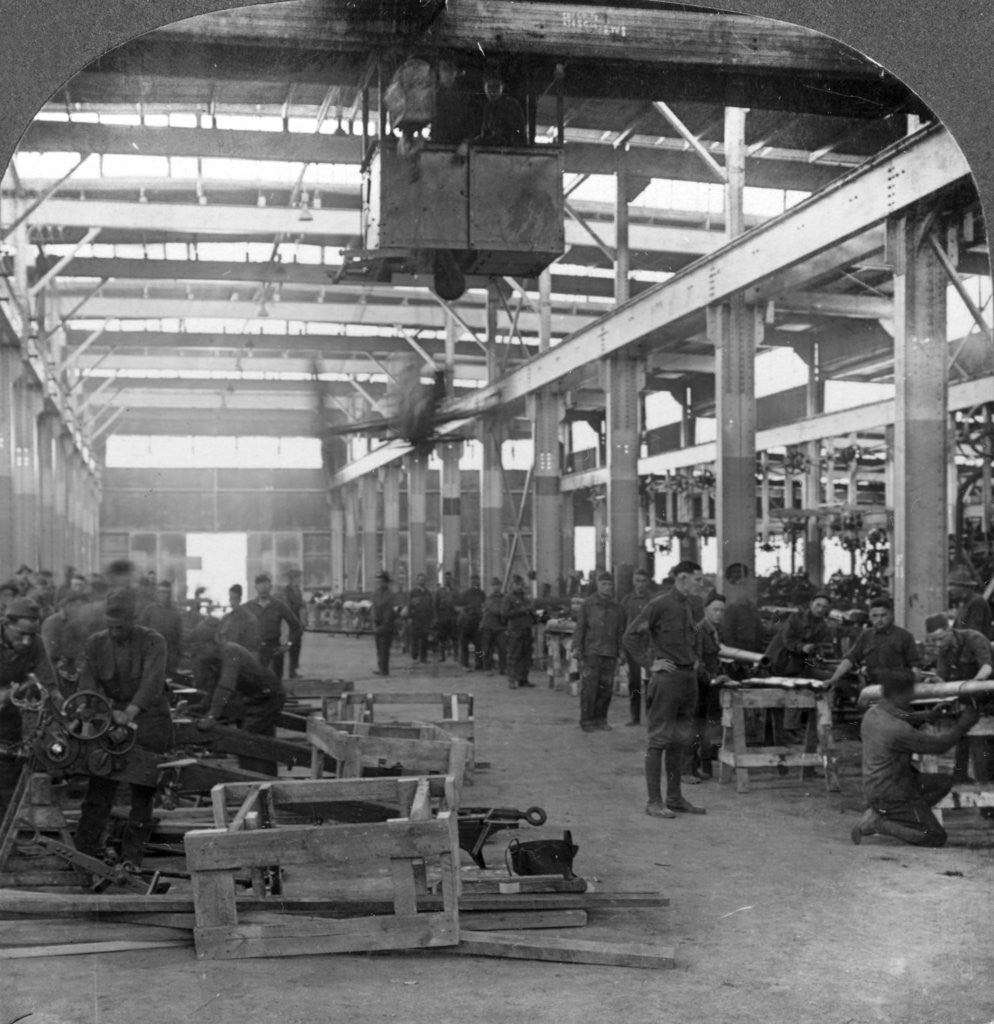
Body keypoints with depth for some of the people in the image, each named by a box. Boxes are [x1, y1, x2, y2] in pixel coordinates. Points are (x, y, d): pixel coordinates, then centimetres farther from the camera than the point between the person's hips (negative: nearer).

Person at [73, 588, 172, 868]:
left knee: (143, 790, -2)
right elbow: (87, 681, -7)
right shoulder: (96, 643, 4)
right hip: (111, 719, 3)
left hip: (149, 717, -3)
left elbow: (152, 681, -22)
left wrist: (131, 712, -38)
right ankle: (84, 853, 4)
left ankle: (132, 857, 5)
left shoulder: (153, 642, -8)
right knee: (99, 787, 0)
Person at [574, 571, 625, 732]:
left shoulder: (616, 607, 12)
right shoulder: (588, 604, 3)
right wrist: (577, 648, -5)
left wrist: (620, 652, 9)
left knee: (606, 688, 3)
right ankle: (586, 720, 0)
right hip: (591, 653, -3)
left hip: (610, 654, 3)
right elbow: (579, 627, 2)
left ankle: (600, 719, 14)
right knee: (589, 688, -6)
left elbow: (620, 631, 15)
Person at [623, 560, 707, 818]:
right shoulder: (659, 605, -11)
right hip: (668, 677, -8)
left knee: (681, 740, 12)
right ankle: (654, 802, -2)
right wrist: (649, 663, -14)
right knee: (659, 740, -5)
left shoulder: (687, 607, 14)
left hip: (689, 677, 8)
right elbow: (630, 636, -13)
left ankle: (675, 798, 20)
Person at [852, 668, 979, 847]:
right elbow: (938, 745, -18)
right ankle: (879, 823, -5)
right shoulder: (897, 730, -28)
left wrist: (927, 716, 6)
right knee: (936, 838, 0)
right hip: (892, 796, -9)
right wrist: (964, 723, -6)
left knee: (944, 782, 17)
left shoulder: (872, 713, -2)